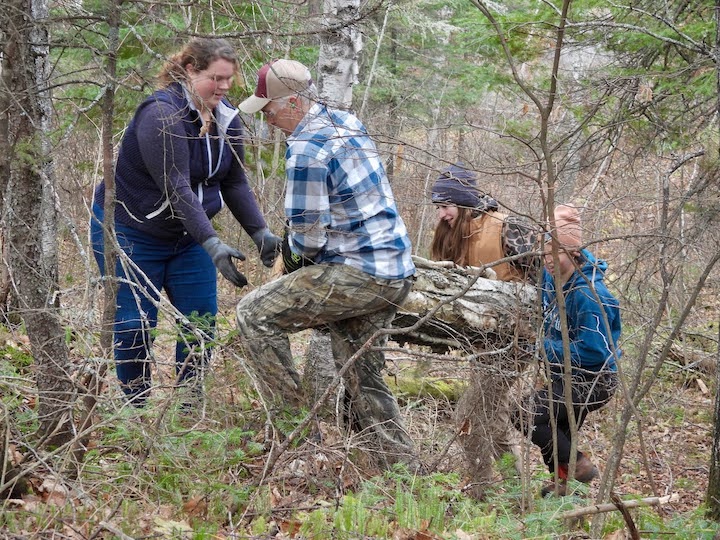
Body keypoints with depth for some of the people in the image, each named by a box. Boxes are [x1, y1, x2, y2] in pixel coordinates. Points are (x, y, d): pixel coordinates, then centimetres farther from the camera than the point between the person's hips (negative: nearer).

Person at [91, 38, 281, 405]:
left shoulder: (227, 118, -2)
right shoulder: (163, 113, -26)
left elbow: (234, 183, 3)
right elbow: (176, 188, -31)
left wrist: (260, 233, -10)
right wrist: (212, 245, -37)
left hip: (188, 233, 7)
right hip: (132, 232, -7)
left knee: (201, 320, 1)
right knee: (134, 324, -5)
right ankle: (135, 408, 9)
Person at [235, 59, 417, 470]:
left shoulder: (307, 148, -16)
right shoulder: (348, 123, 13)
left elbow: (309, 237, -17)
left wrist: (294, 245, 7)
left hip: (355, 274, -9)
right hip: (396, 273, 9)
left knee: (256, 315, -3)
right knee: (364, 379, 16)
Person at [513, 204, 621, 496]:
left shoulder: (590, 294, -26)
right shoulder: (549, 278, -1)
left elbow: (592, 352, -27)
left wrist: (546, 348, -20)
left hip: (592, 381, -9)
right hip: (565, 376, 9)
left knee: (527, 416, -21)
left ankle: (577, 465, -9)